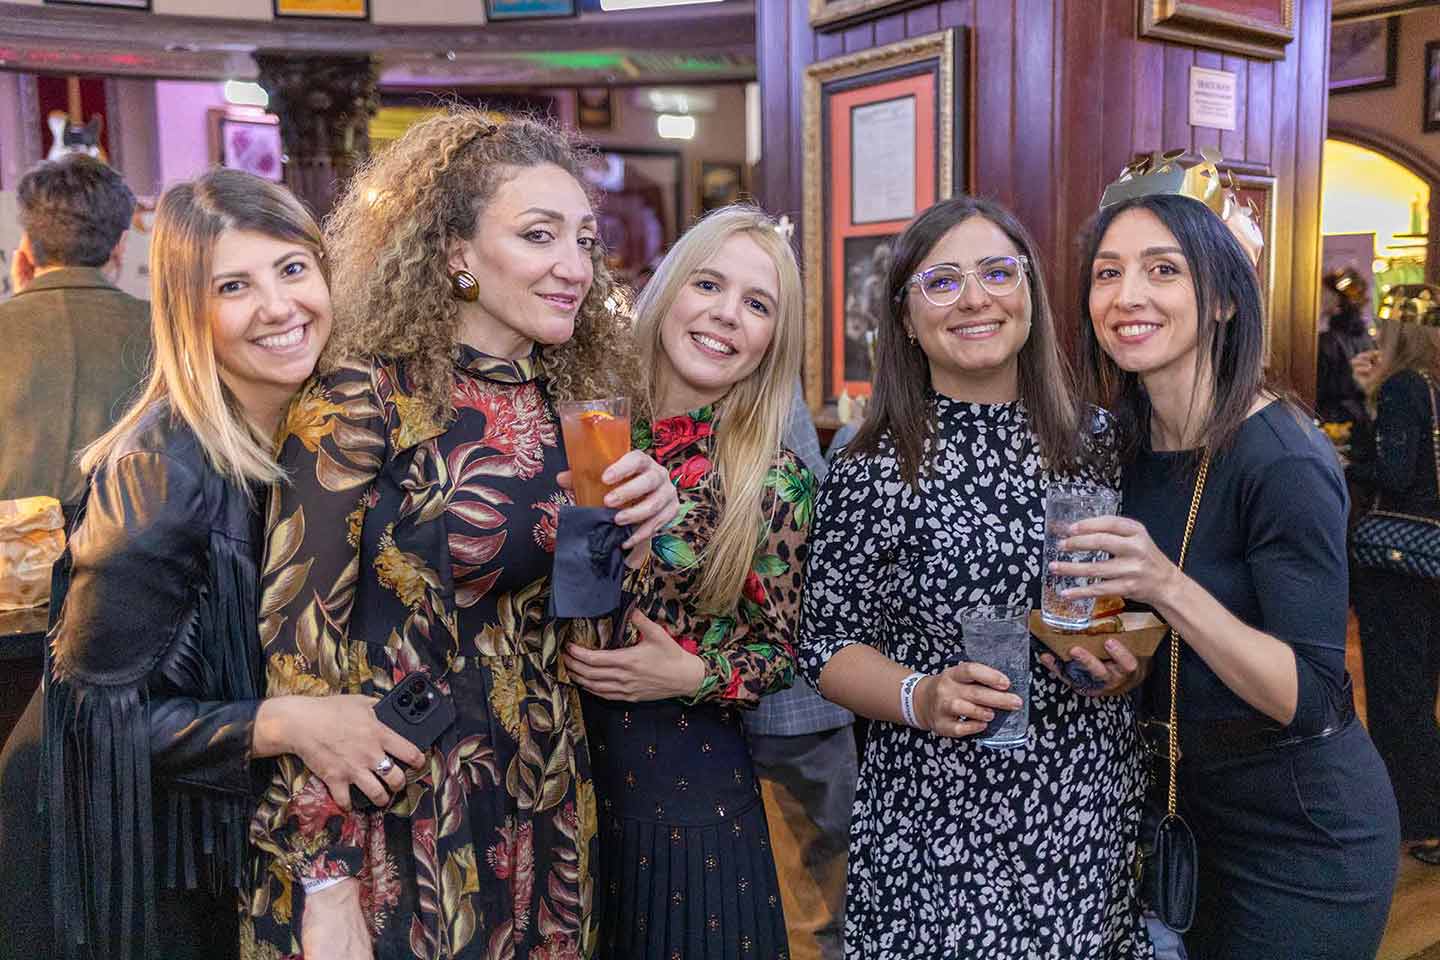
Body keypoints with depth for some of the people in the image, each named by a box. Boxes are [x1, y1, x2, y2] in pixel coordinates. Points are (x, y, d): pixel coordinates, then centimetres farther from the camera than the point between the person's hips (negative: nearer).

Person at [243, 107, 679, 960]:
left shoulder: (571, 402, 2)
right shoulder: (365, 400, -15)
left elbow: (576, 628, 8)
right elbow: (300, 634, -16)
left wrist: (635, 531, -11)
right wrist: (326, 887, -16)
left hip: (548, 815, 6)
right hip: (396, 822, -5)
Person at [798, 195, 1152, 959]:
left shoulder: (1094, 440, 1)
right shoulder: (871, 470, -10)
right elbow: (829, 644, -5)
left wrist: (1128, 644, -8)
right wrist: (921, 697, -21)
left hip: (1091, 814, 4)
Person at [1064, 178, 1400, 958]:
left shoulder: (1283, 461, -24)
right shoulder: (1127, 443, -3)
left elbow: (1311, 697, -25)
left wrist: (1166, 585, -35)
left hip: (1302, 832, -6)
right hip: (1190, 803, 7)